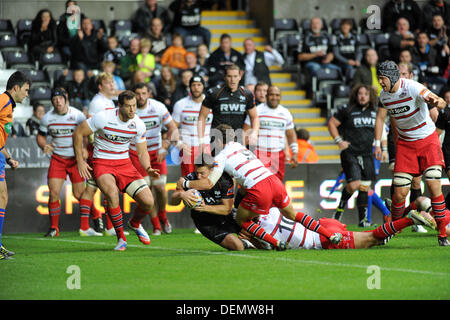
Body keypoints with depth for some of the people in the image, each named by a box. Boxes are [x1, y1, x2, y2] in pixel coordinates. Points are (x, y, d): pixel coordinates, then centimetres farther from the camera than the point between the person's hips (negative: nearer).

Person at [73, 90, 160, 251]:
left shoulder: (138, 124, -4)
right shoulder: (103, 117, -17)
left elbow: (142, 153, 7)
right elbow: (78, 133, -6)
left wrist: (148, 169, -14)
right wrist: (80, 161, -8)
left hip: (124, 164, 4)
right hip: (101, 164, -4)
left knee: (148, 202, -9)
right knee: (112, 194, -34)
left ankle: (135, 224, 28)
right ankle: (121, 238, -16)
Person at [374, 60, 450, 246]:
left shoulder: (412, 88, -23)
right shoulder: (384, 95, -3)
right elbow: (380, 118, 14)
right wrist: (377, 144, 5)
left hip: (428, 140, -4)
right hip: (405, 144, 4)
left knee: (434, 185, -16)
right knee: (400, 192, -4)